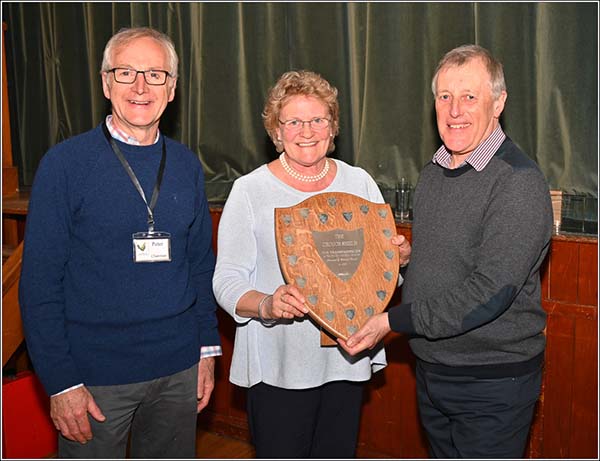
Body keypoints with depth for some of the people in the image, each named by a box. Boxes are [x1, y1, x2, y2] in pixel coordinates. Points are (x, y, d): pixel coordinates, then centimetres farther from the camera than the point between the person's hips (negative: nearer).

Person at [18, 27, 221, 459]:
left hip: (178, 369, 4)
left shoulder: (187, 165, 3)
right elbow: (40, 281, -10)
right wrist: (61, 381, -12)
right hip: (95, 374, -3)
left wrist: (208, 347, 6)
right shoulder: (65, 163, -10)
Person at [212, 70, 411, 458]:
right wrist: (267, 305, -28)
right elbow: (227, 281, -9)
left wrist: (401, 257, -12)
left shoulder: (360, 182, 3)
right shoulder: (251, 190, -7)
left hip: (348, 358, 4)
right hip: (279, 366, -3)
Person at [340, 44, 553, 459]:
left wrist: (393, 321, -21)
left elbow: (487, 293, -25)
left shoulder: (520, 182, -19)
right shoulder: (432, 175, 7)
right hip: (432, 369, 7)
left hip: (492, 381, -7)